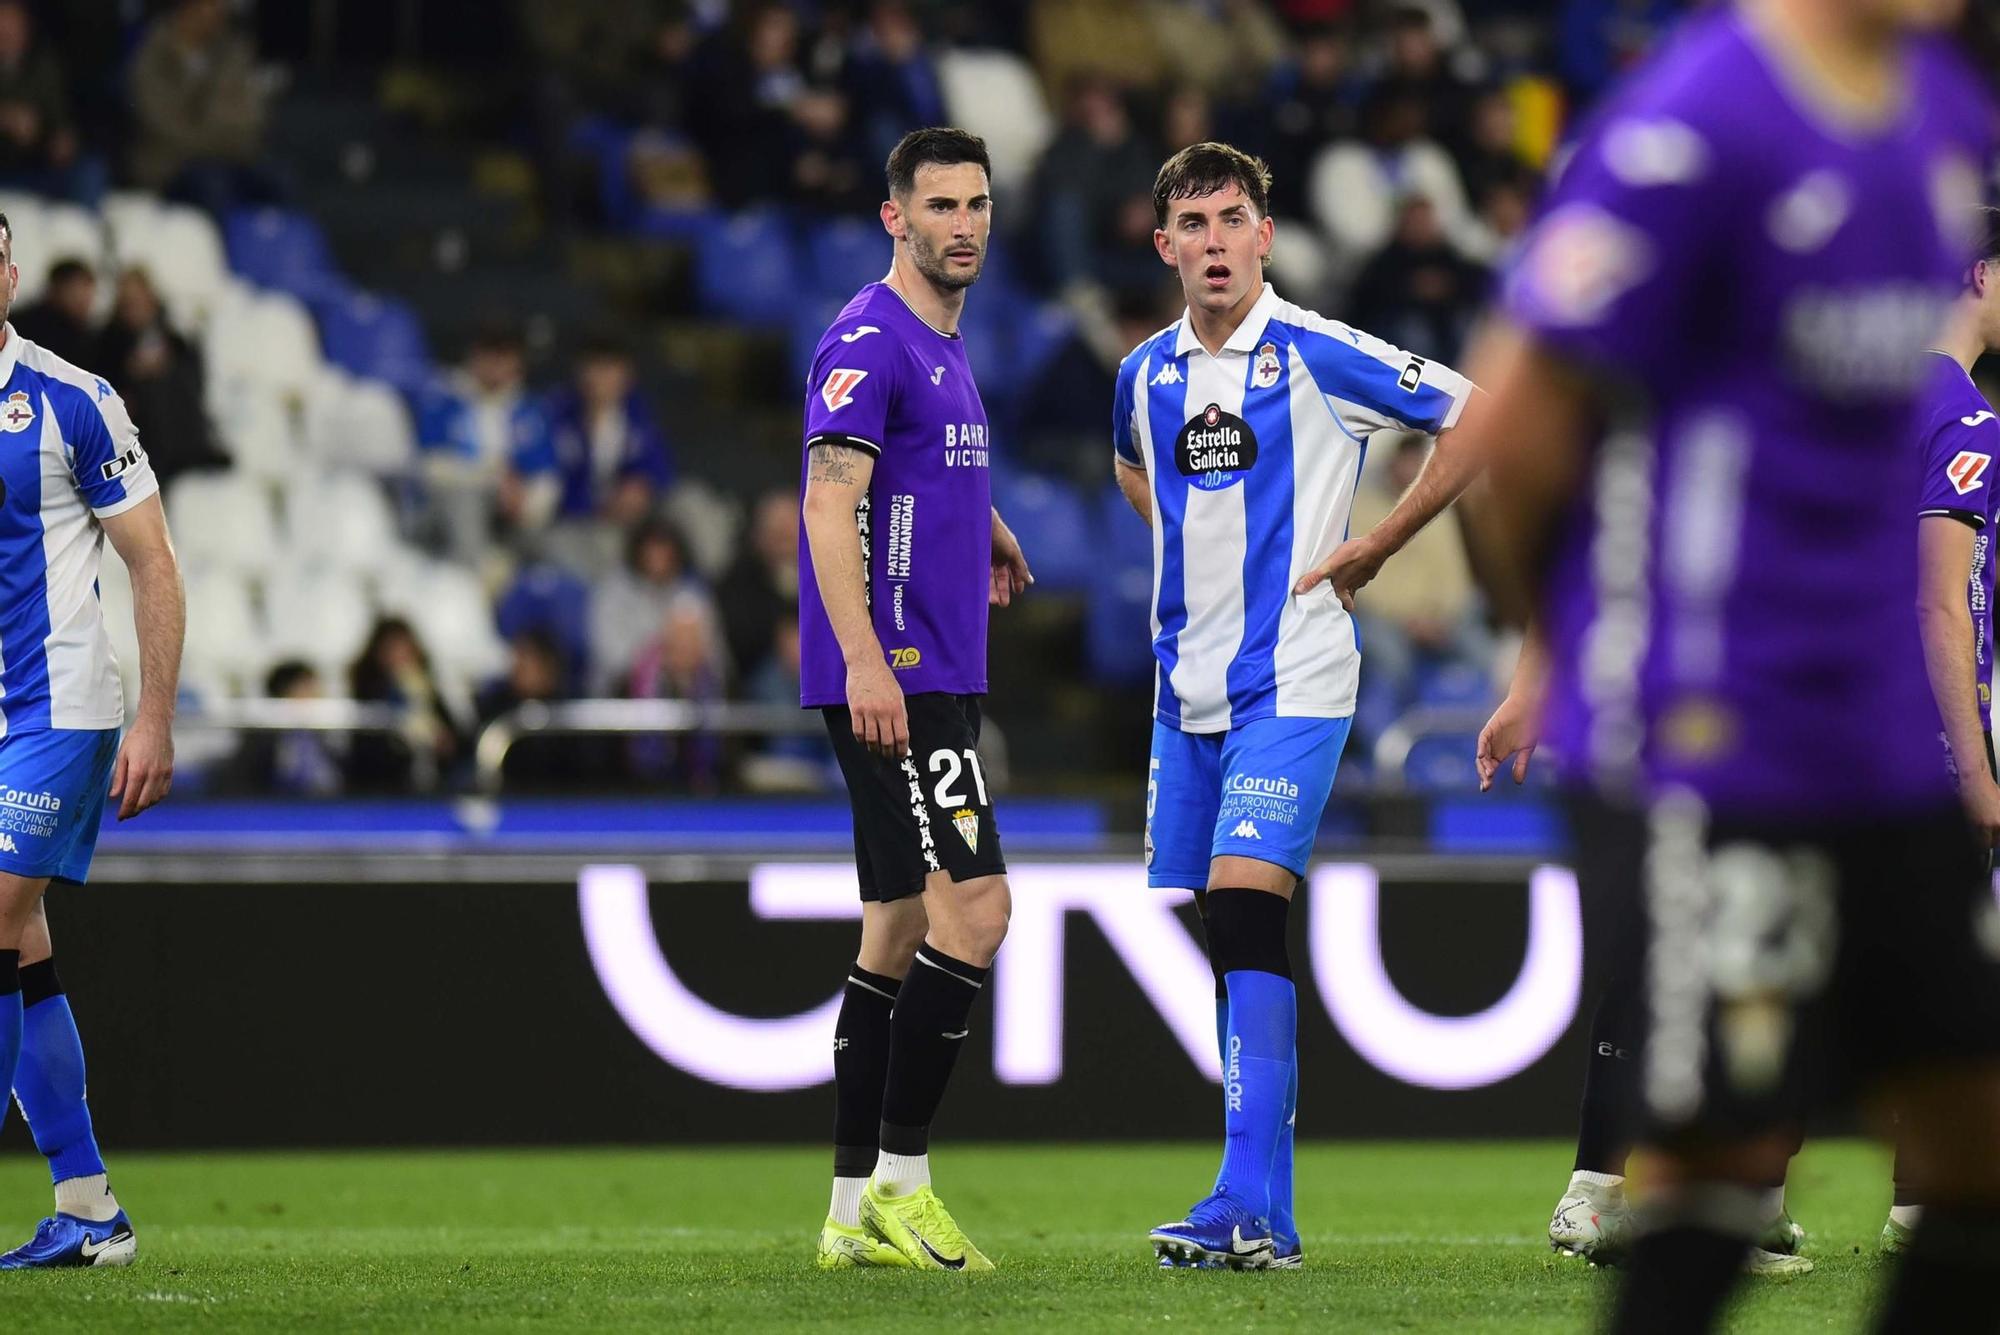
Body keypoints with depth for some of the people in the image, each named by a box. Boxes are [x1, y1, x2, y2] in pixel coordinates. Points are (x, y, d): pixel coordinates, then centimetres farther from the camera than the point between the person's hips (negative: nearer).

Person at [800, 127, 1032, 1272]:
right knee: (974, 905, -15)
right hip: (891, 676, -10)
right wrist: (865, 660, -28)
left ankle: (858, 1211, 11)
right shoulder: (869, 340, -11)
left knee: (900, 933, 9)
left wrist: (986, 529, 28)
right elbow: (831, 504, -20)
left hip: (938, 677, 10)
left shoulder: (946, 345, 18)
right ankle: (899, 1184, -12)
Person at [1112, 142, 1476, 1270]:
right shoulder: (1147, 374, 9)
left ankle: (1252, 1207, -24)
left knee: (1244, 908, -20)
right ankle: (1260, 1209, 13)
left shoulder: (1319, 355, -8)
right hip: (1187, 688, 6)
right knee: (1208, 935, 6)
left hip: (1290, 685, -6)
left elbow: (1477, 418, -5)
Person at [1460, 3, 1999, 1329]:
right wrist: (1563, 640, 3)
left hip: (1886, 737, 7)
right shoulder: (1696, 127, -13)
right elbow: (1516, 424, -12)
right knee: (1730, 1161, -2)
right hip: (1706, 755, -7)